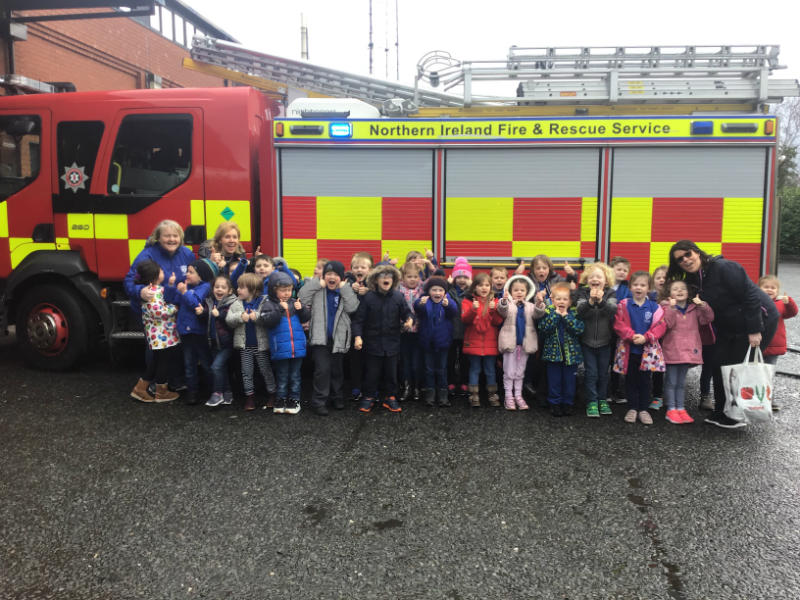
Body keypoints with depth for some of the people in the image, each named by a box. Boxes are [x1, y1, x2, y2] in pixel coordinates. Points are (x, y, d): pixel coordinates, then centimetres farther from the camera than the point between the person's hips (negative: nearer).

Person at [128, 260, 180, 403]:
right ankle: (161, 392, 19)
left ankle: (140, 388, 25)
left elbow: (167, 300, 16)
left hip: (158, 335, 10)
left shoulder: (155, 289, 10)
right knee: (164, 361, 5)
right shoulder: (153, 292, -22)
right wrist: (174, 308, -15)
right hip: (162, 335, -10)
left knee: (157, 361, 19)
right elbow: (158, 311, -28)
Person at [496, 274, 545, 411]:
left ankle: (518, 395, 21)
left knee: (520, 372, 13)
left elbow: (538, 315, -10)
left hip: (525, 342, 3)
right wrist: (504, 300, -41)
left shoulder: (530, 306, 7)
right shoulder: (507, 304, -1)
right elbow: (502, 312, -22)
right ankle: (508, 396, 10)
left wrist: (540, 304, -30)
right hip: (510, 342, -3)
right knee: (509, 372, 2)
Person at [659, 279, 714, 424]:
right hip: (672, 351, -5)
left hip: (689, 351, 5)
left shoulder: (694, 308, 11)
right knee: (671, 382, 1)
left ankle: (681, 409, 20)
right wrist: (672, 308, -27)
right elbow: (666, 324, -18)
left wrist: (703, 306, -14)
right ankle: (671, 409, 7)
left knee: (681, 382, 14)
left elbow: (707, 319, 0)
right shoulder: (667, 307, -4)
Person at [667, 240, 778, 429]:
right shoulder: (692, 280, 2)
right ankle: (720, 412, 16)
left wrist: (754, 330, -25)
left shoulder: (723, 267, -24)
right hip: (729, 327, 8)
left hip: (759, 320, -8)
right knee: (719, 364, 4)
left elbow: (750, 296, -25)